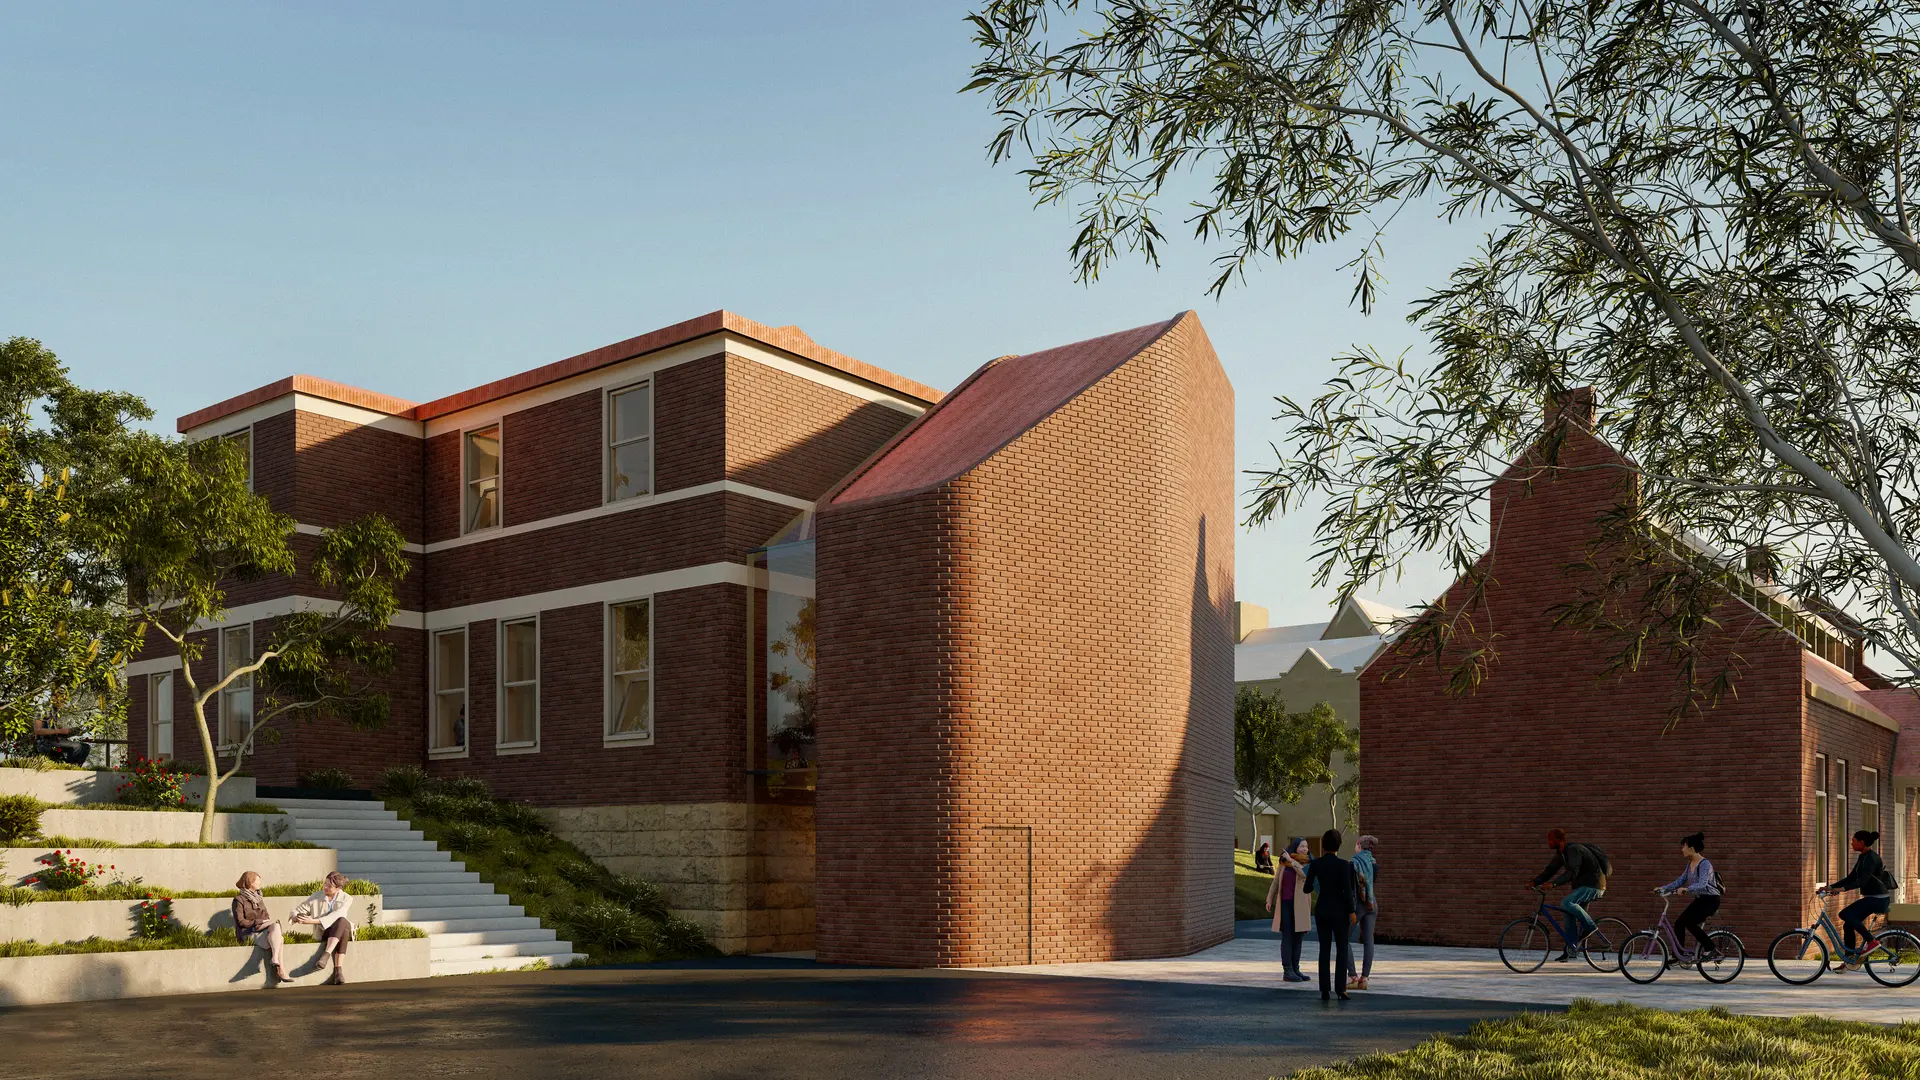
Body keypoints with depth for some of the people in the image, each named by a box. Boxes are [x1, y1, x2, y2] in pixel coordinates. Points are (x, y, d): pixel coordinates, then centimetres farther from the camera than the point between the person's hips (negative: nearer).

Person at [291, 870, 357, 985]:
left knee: (341, 921, -38)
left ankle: (326, 955, -44)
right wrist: (296, 917, -19)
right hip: (323, 932, 0)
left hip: (344, 928, 0)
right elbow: (297, 910, 7)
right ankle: (338, 970, -44)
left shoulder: (346, 899, -4)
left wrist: (313, 921, -30)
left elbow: (336, 916, -20)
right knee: (342, 933, -37)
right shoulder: (315, 898, 2)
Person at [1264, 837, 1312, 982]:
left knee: (1297, 938, 6)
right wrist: (1269, 900, 5)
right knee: (1287, 938, -3)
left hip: (1300, 906, 1)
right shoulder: (1284, 863, 4)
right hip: (1285, 904, -1)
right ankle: (1287, 971, -3)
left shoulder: (1307, 864, 0)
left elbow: (1305, 874, -24)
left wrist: (1291, 860, -19)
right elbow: (1276, 882, 11)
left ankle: (1295, 969, 14)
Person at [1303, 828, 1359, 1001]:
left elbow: (1307, 889, 2)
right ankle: (1340, 989, 0)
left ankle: (1324, 990, 5)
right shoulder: (1343, 865, -14)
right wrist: (1352, 911, -6)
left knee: (1324, 949, 9)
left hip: (1322, 909, 3)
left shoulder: (1315, 864, -3)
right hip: (1340, 910, -3)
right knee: (1342, 949, 7)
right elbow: (1347, 891, -16)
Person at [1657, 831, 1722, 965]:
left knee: (1689, 922, -21)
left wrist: (1686, 889, -48)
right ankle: (1678, 956, 5)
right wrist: (1663, 888, 1)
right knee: (1678, 923, -1)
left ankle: (1710, 949, -5)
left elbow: (1702, 884, -33)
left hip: (1710, 900, -9)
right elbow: (1680, 881, 10)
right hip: (1700, 900, 9)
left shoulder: (1705, 864, -20)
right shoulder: (1690, 864, 7)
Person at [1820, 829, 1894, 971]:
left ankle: (1871, 941, -13)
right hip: (1871, 898, 9)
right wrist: (1830, 887, 5)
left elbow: (1863, 880, -26)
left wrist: (1842, 889, -33)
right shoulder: (1863, 858, 13)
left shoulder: (1871, 858, -16)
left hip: (1878, 899, -9)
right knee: (1848, 924, 4)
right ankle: (1851, 961, 10)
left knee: (1845, 914, -23)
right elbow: (1851, 878, 15)